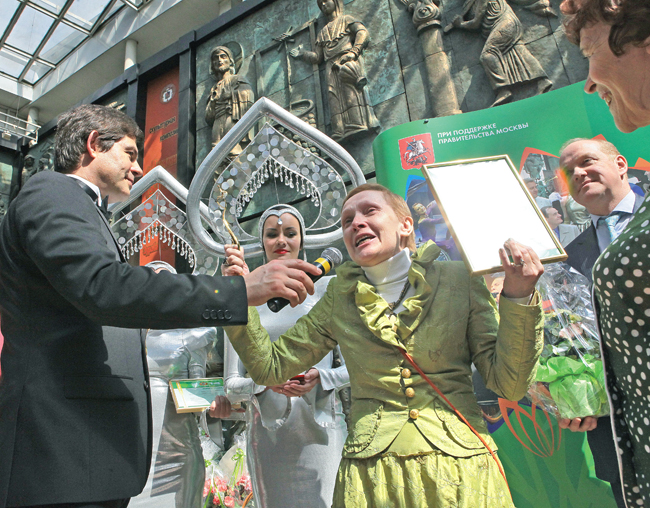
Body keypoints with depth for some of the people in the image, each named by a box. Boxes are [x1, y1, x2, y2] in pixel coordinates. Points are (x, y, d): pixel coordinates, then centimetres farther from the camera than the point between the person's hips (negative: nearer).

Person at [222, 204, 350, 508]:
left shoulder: (325, 288, 4)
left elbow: (353, 366, 4)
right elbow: (232, 386, 6)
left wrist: (321, 377, -15)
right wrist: (264, 382, -13)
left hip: (320, 426, -1)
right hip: (268, 433, 1)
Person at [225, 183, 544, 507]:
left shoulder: (458, 280, -4)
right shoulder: (340, 297, 1)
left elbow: (509, 383, -5)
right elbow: (271, 367, 3)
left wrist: (519, 298, -18)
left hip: (458, 468, 0)